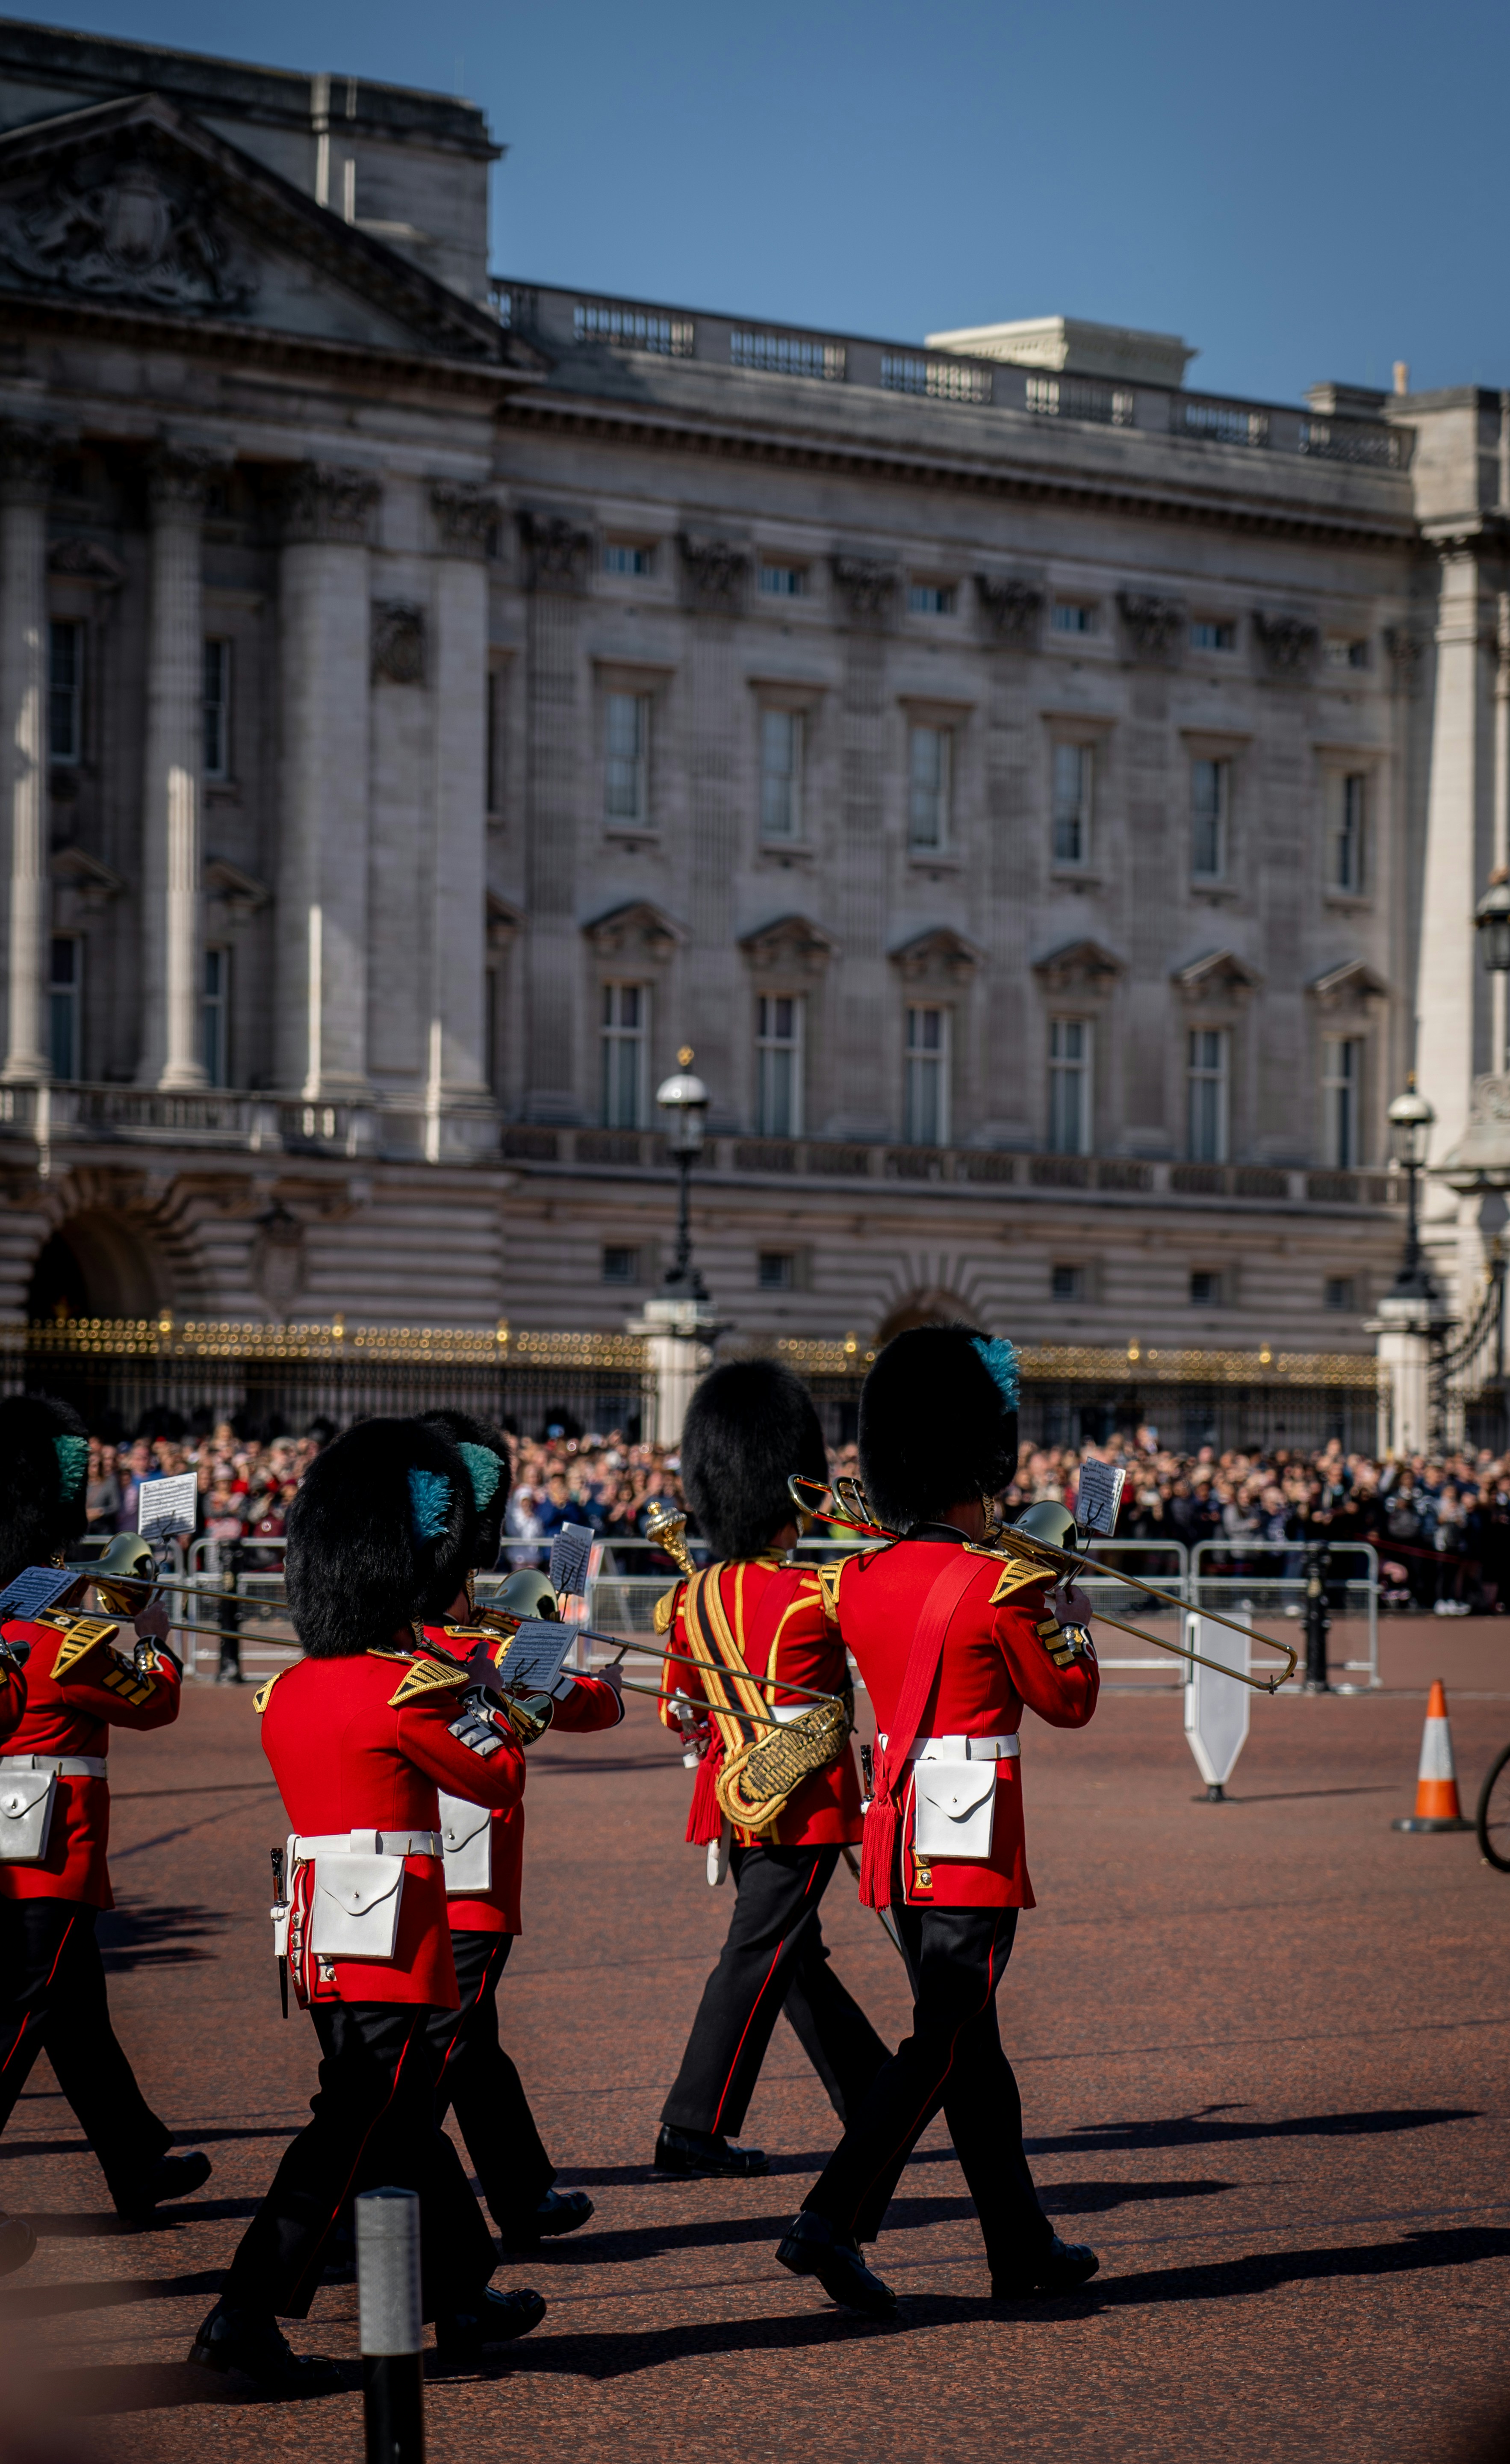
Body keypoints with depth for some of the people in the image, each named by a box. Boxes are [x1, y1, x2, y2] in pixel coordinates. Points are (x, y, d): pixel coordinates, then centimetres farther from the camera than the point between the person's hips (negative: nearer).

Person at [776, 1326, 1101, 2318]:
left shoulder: (859, 1581, 4)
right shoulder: (1000, 1586, -14)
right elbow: (1068, 1701, -2)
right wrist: (1072, 1623, 16)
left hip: (899, 1824, 7)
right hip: (974, 1836, -7)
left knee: (971, 2041, 14)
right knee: (943, 2041, -5)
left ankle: (1023, 2244, 22)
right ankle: (832, 2221, -16)